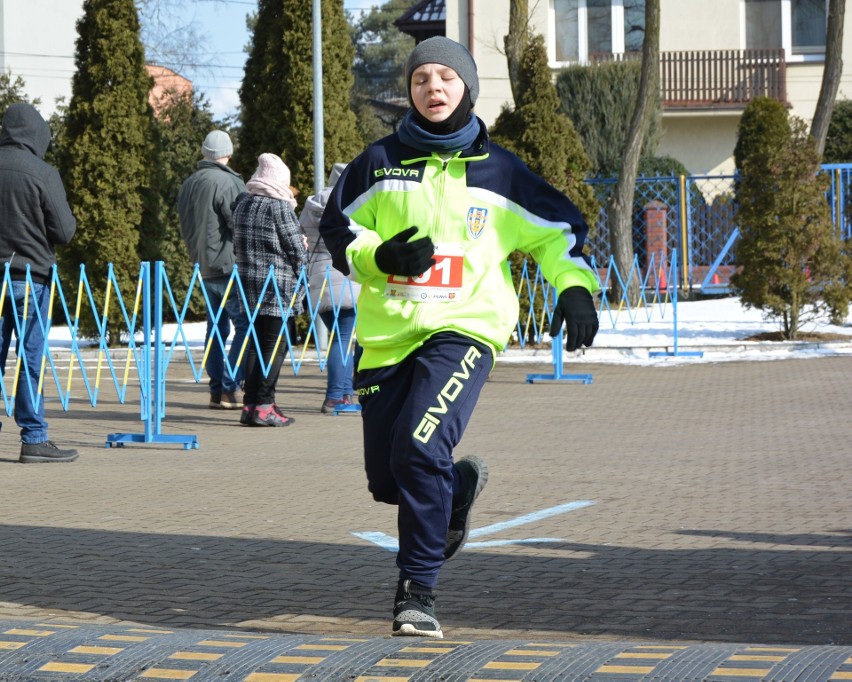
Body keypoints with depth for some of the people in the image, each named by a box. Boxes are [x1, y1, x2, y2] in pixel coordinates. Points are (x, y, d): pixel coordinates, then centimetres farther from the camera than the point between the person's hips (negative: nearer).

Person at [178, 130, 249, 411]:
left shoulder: (188, 185, 13)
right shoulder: (229, 183, -13)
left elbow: (185, 228, 20)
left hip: (204, 268, 8)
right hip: (230, 266, -8)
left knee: (216, 327, 13)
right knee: (246, 325, -4)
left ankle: (216, 390, 12)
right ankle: (231, 388, -9)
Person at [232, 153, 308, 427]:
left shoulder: (243, 204, 9)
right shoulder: (280, 206, -11)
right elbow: (296, 246, -8)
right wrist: (300, 266, 11)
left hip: (249, 280, 7)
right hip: (277, 284, -7)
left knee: (255, 344, 12)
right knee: (275, 345, -2)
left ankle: (250, 404, 11)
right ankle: (264, 406, -5)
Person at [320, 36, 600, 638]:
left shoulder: (497, 171, 4)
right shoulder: (380, 163, 6)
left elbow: (557, 229, 13)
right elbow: (339, 229, 11)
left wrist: (575, 286, -4)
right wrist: (381, 257, -10)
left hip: (464, 329, -3)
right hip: (386, 334, 3)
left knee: (419, 450, -24)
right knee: (387, 479, 6)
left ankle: (418, 589, -12)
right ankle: (459, 484, 40)